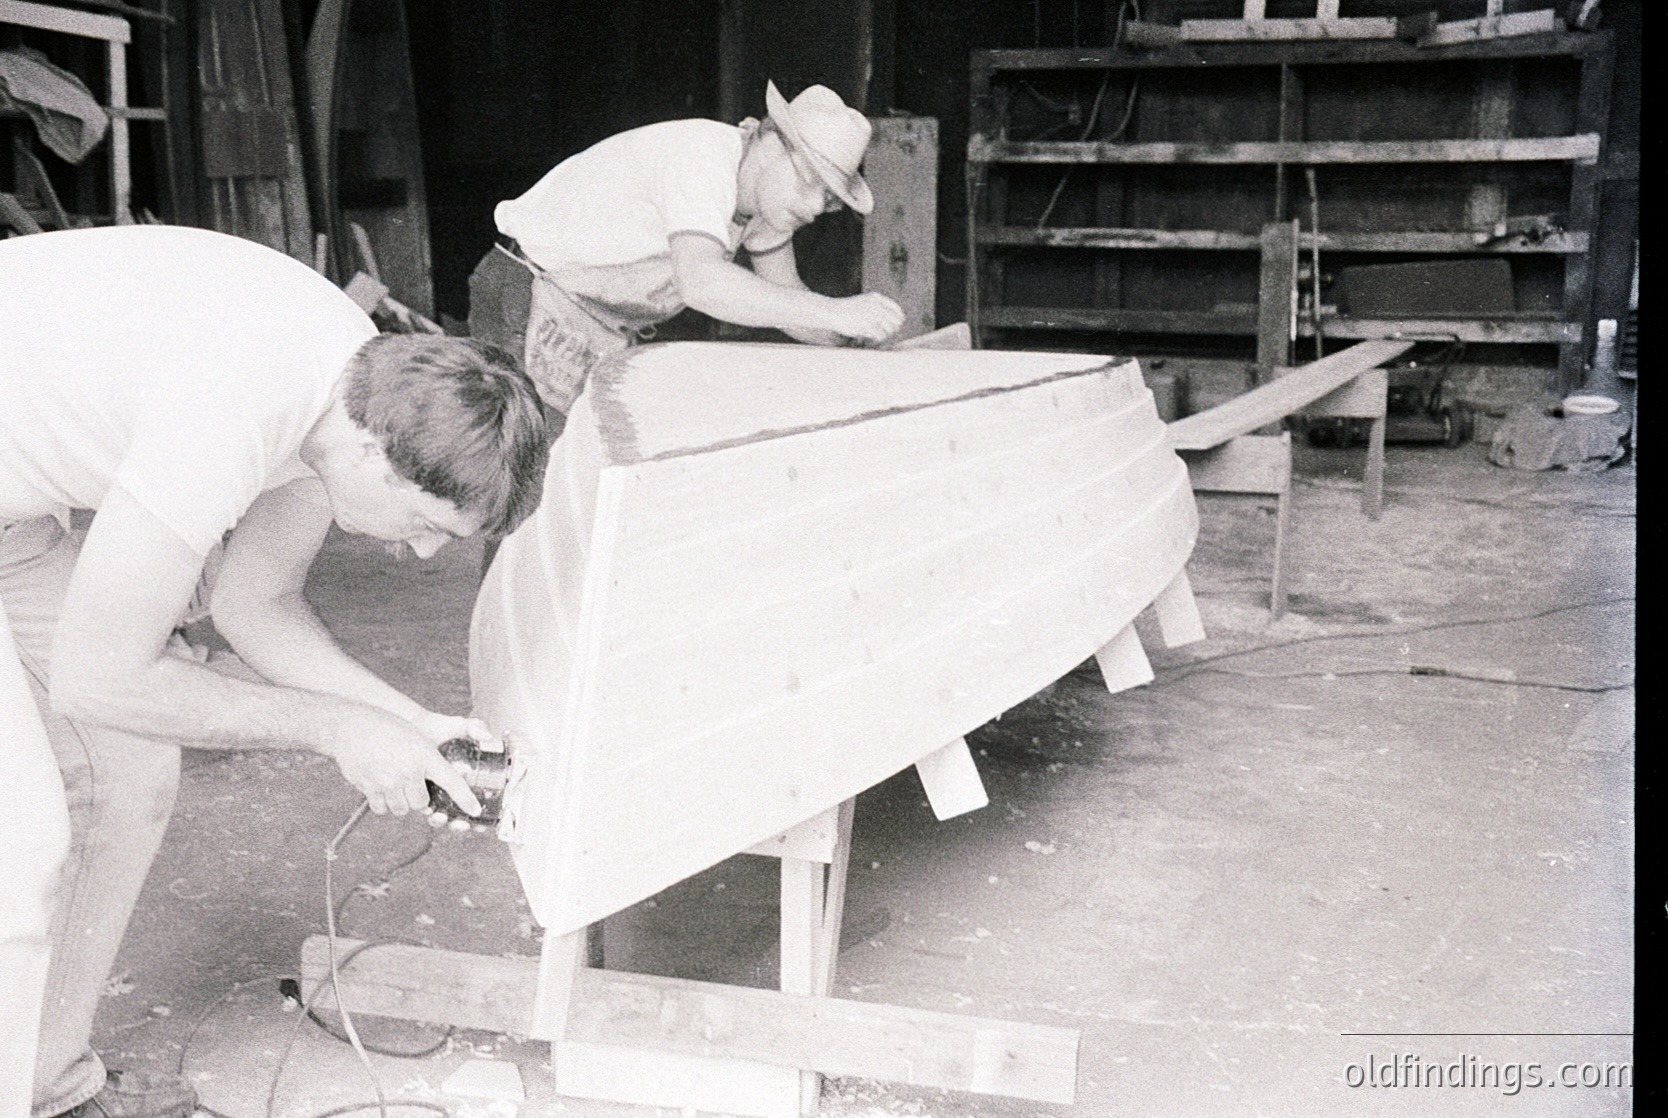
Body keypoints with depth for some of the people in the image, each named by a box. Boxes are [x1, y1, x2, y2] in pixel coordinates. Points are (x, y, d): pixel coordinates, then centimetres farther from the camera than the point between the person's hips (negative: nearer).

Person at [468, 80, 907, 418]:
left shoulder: (771, 191, 0)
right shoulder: (702, 154, -28)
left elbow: (784, 298, 7)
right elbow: (701, 281, -44)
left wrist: (857, 336, -13)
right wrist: (835, 312, -44)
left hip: (606, 329, 9)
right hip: (532, 302, -9)